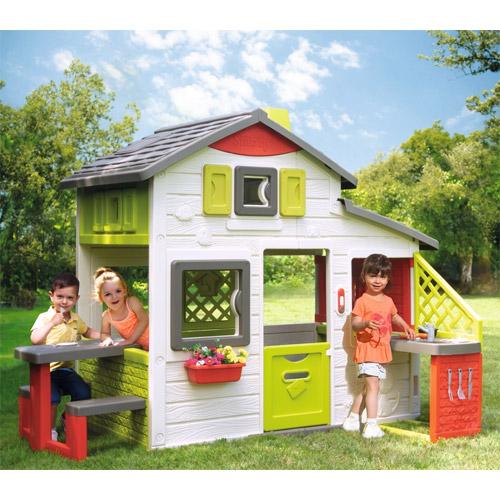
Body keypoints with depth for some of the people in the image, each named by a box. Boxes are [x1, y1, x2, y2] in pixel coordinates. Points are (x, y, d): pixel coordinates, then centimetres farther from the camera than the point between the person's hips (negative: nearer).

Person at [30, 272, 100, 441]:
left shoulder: (76, 319, 11)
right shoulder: (44, 317, -6)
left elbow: (87, 331, 31)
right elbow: (34, 339, -22)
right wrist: (52, 323, -26)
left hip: (66, 368, 5)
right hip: (46, 369, -5)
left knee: (84, 393, -14)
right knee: (52, 398, -27)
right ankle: (50, 429, 0)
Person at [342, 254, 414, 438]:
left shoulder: (388, 301, 11)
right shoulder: (362, 301, -11)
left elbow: (395, 316, 29)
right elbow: (354, 324, -16)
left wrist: (405, 326, 13)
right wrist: (366, 324, -35)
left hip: (382, 350, 8)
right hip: (367, 349, -8)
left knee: (368, 388, 16)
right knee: (373, 386, -14)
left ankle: (352, 419, 29)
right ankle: (371, 426, -12)